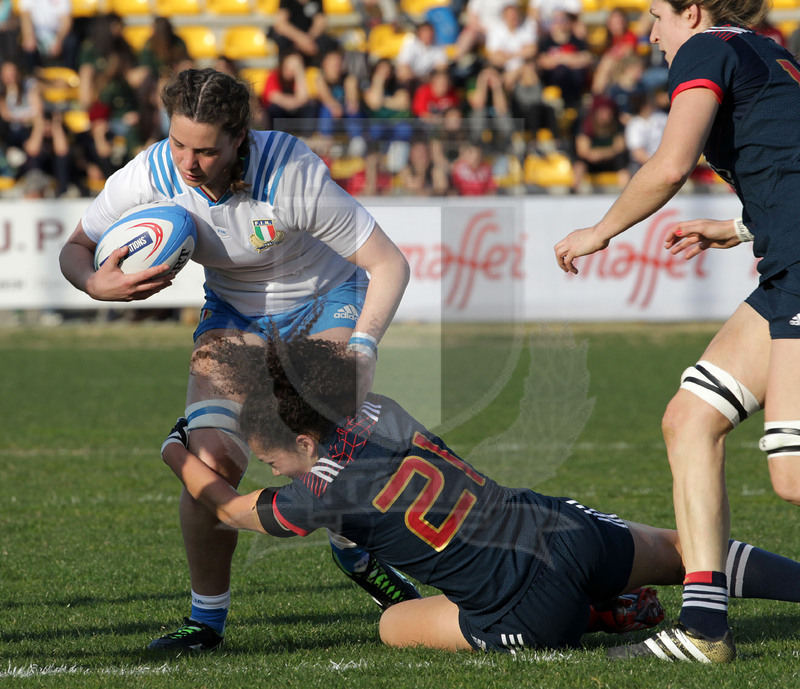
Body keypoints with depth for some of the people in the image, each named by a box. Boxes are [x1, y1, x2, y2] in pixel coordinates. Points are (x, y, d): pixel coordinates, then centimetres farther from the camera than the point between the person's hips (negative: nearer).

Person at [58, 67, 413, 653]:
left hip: (327, 302, -3)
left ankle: (355, 552, 13)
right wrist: (98, 283, -30)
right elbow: (75, 249, -6)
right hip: (234, 313, 3)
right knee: (212, 459, -21)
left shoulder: (294, 176, -34)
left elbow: (390, 264, -26)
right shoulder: (150, 176, -23)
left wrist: (359, 348, -37)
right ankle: (207, 619, -2)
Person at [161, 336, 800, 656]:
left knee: (394, 624, 12)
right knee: (684, 548, 28)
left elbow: (230, 506, 5)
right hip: (571, 525, 7)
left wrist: (177, 450, 21)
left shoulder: (327, 491, -14)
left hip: (536, 610, -7)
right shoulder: (378, 409, 3)